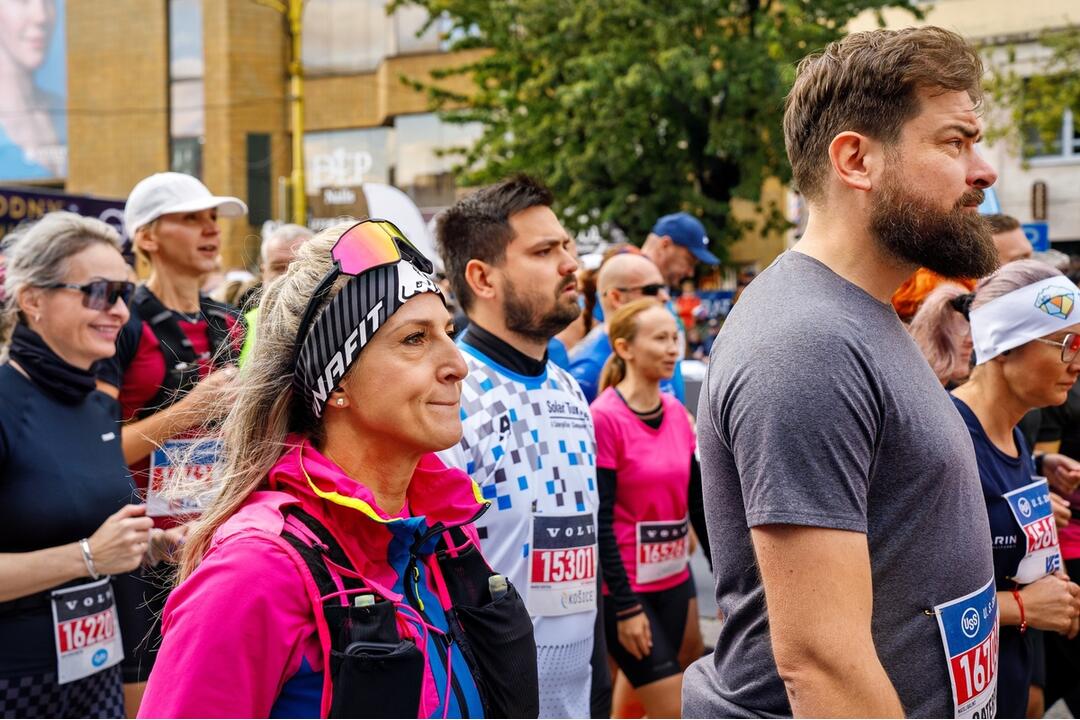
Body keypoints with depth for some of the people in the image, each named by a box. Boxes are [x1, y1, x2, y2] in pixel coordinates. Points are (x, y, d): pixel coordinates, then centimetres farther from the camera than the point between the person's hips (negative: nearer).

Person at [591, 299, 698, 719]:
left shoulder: (678, 413, 5)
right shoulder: (604, 417, -15)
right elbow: (599, 522, -16)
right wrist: (626, 606, -17)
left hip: (674, 580, 6)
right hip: (625, 587, -6)